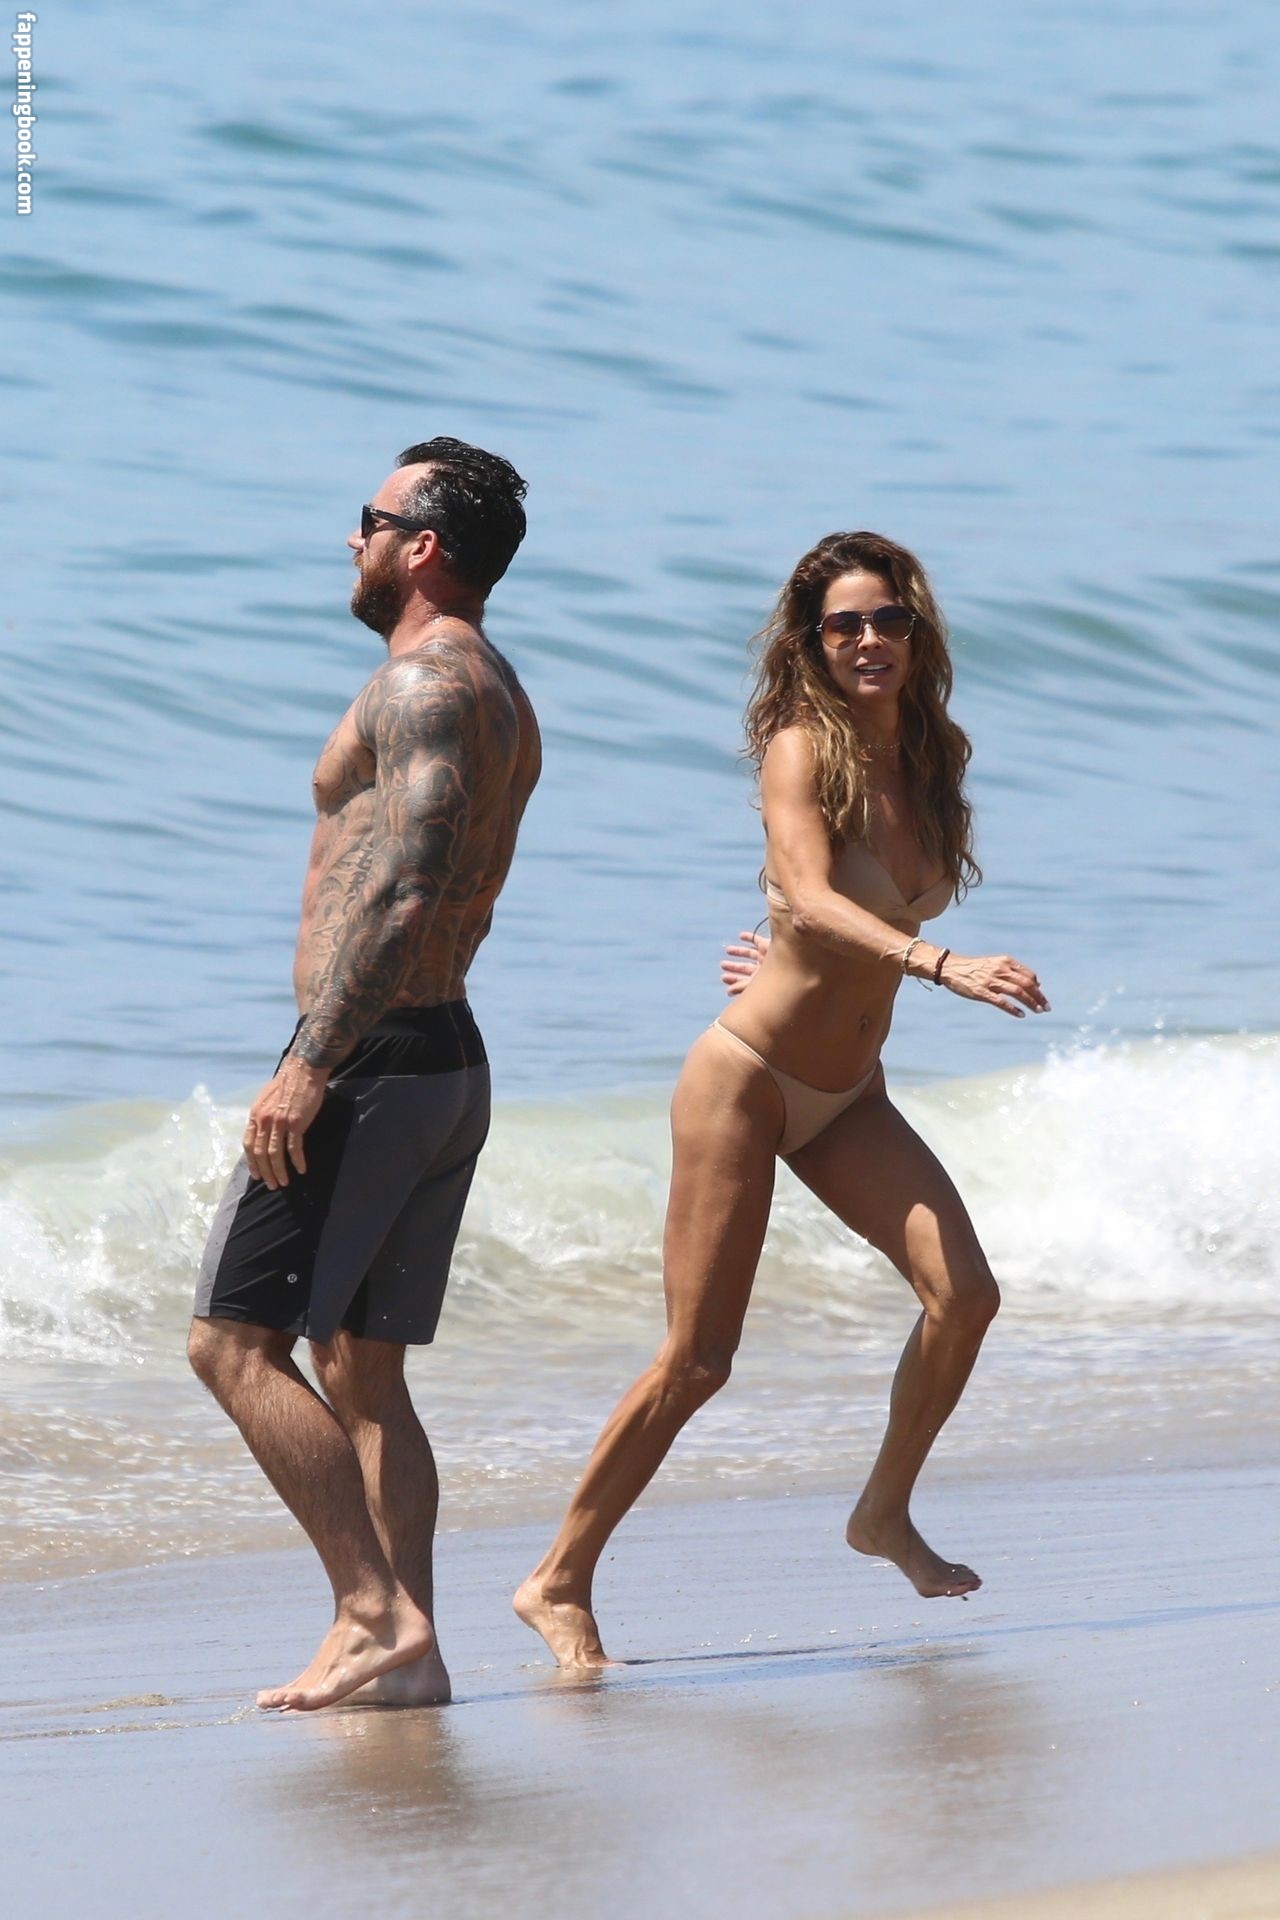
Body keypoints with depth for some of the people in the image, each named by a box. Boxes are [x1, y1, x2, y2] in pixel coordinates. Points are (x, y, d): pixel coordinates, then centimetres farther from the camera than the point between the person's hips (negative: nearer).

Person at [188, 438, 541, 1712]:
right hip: (451, 1064, 10)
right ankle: (399, 1640, 5)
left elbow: (406, 889, -24)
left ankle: (376, 1616, -16)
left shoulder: (422, 681, -13)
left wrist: (310, 1065, -27)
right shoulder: (500, 698, 19)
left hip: (370, 1062, -10)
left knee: (235, 1342, -9)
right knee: (361, 1369, 11)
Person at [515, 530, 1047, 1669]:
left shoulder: (933, 761, 5)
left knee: (966, 1292, -13)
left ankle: (886, 1514, 8)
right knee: (698, 1360, -8)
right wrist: (943, 965, -42)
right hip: (748, 1079, -6)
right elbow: (811, 898, -31)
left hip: (849, 1097, 6)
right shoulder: (801, 749, -14)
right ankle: (560, 1582, 4)